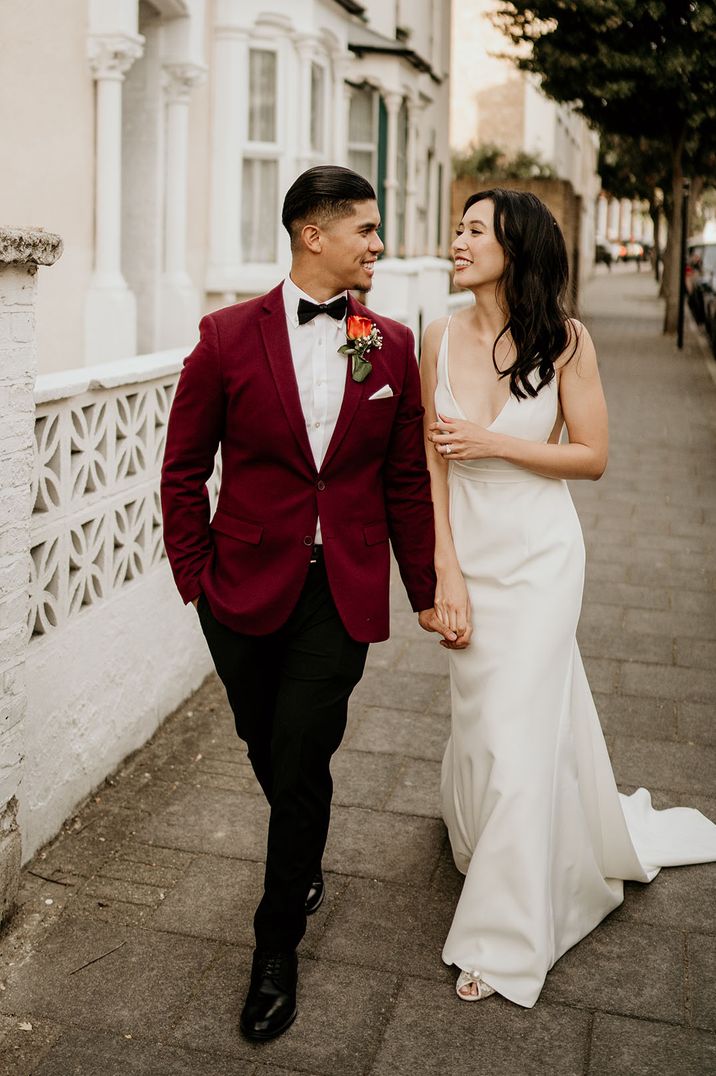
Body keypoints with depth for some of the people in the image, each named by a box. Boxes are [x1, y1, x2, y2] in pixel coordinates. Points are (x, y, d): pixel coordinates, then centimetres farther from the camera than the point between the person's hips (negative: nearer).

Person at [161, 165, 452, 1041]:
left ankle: (276, 949, 18)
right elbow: (184, 471, 2)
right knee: (272, 755, 15)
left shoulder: (391, 345, 3)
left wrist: (425, 590, 8)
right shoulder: (228, 337, -4)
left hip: (344, 592, 0)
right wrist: (196, 580, -2)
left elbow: (406, 479, 7)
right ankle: (304, 865, 46)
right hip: (249, 586, 0)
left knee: (300, 763, -2)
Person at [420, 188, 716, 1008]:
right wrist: (446, 574, -7)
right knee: (482, 719, 14)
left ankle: (504, 937, 16)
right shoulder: (441, 338, -3)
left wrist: (494, 442, -17)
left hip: (541, 555, -2)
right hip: (469, 551, 3)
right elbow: (434, 460, -2)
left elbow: (593, 456, -6)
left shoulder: (564, 341, -10)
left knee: (519, 732, -1)